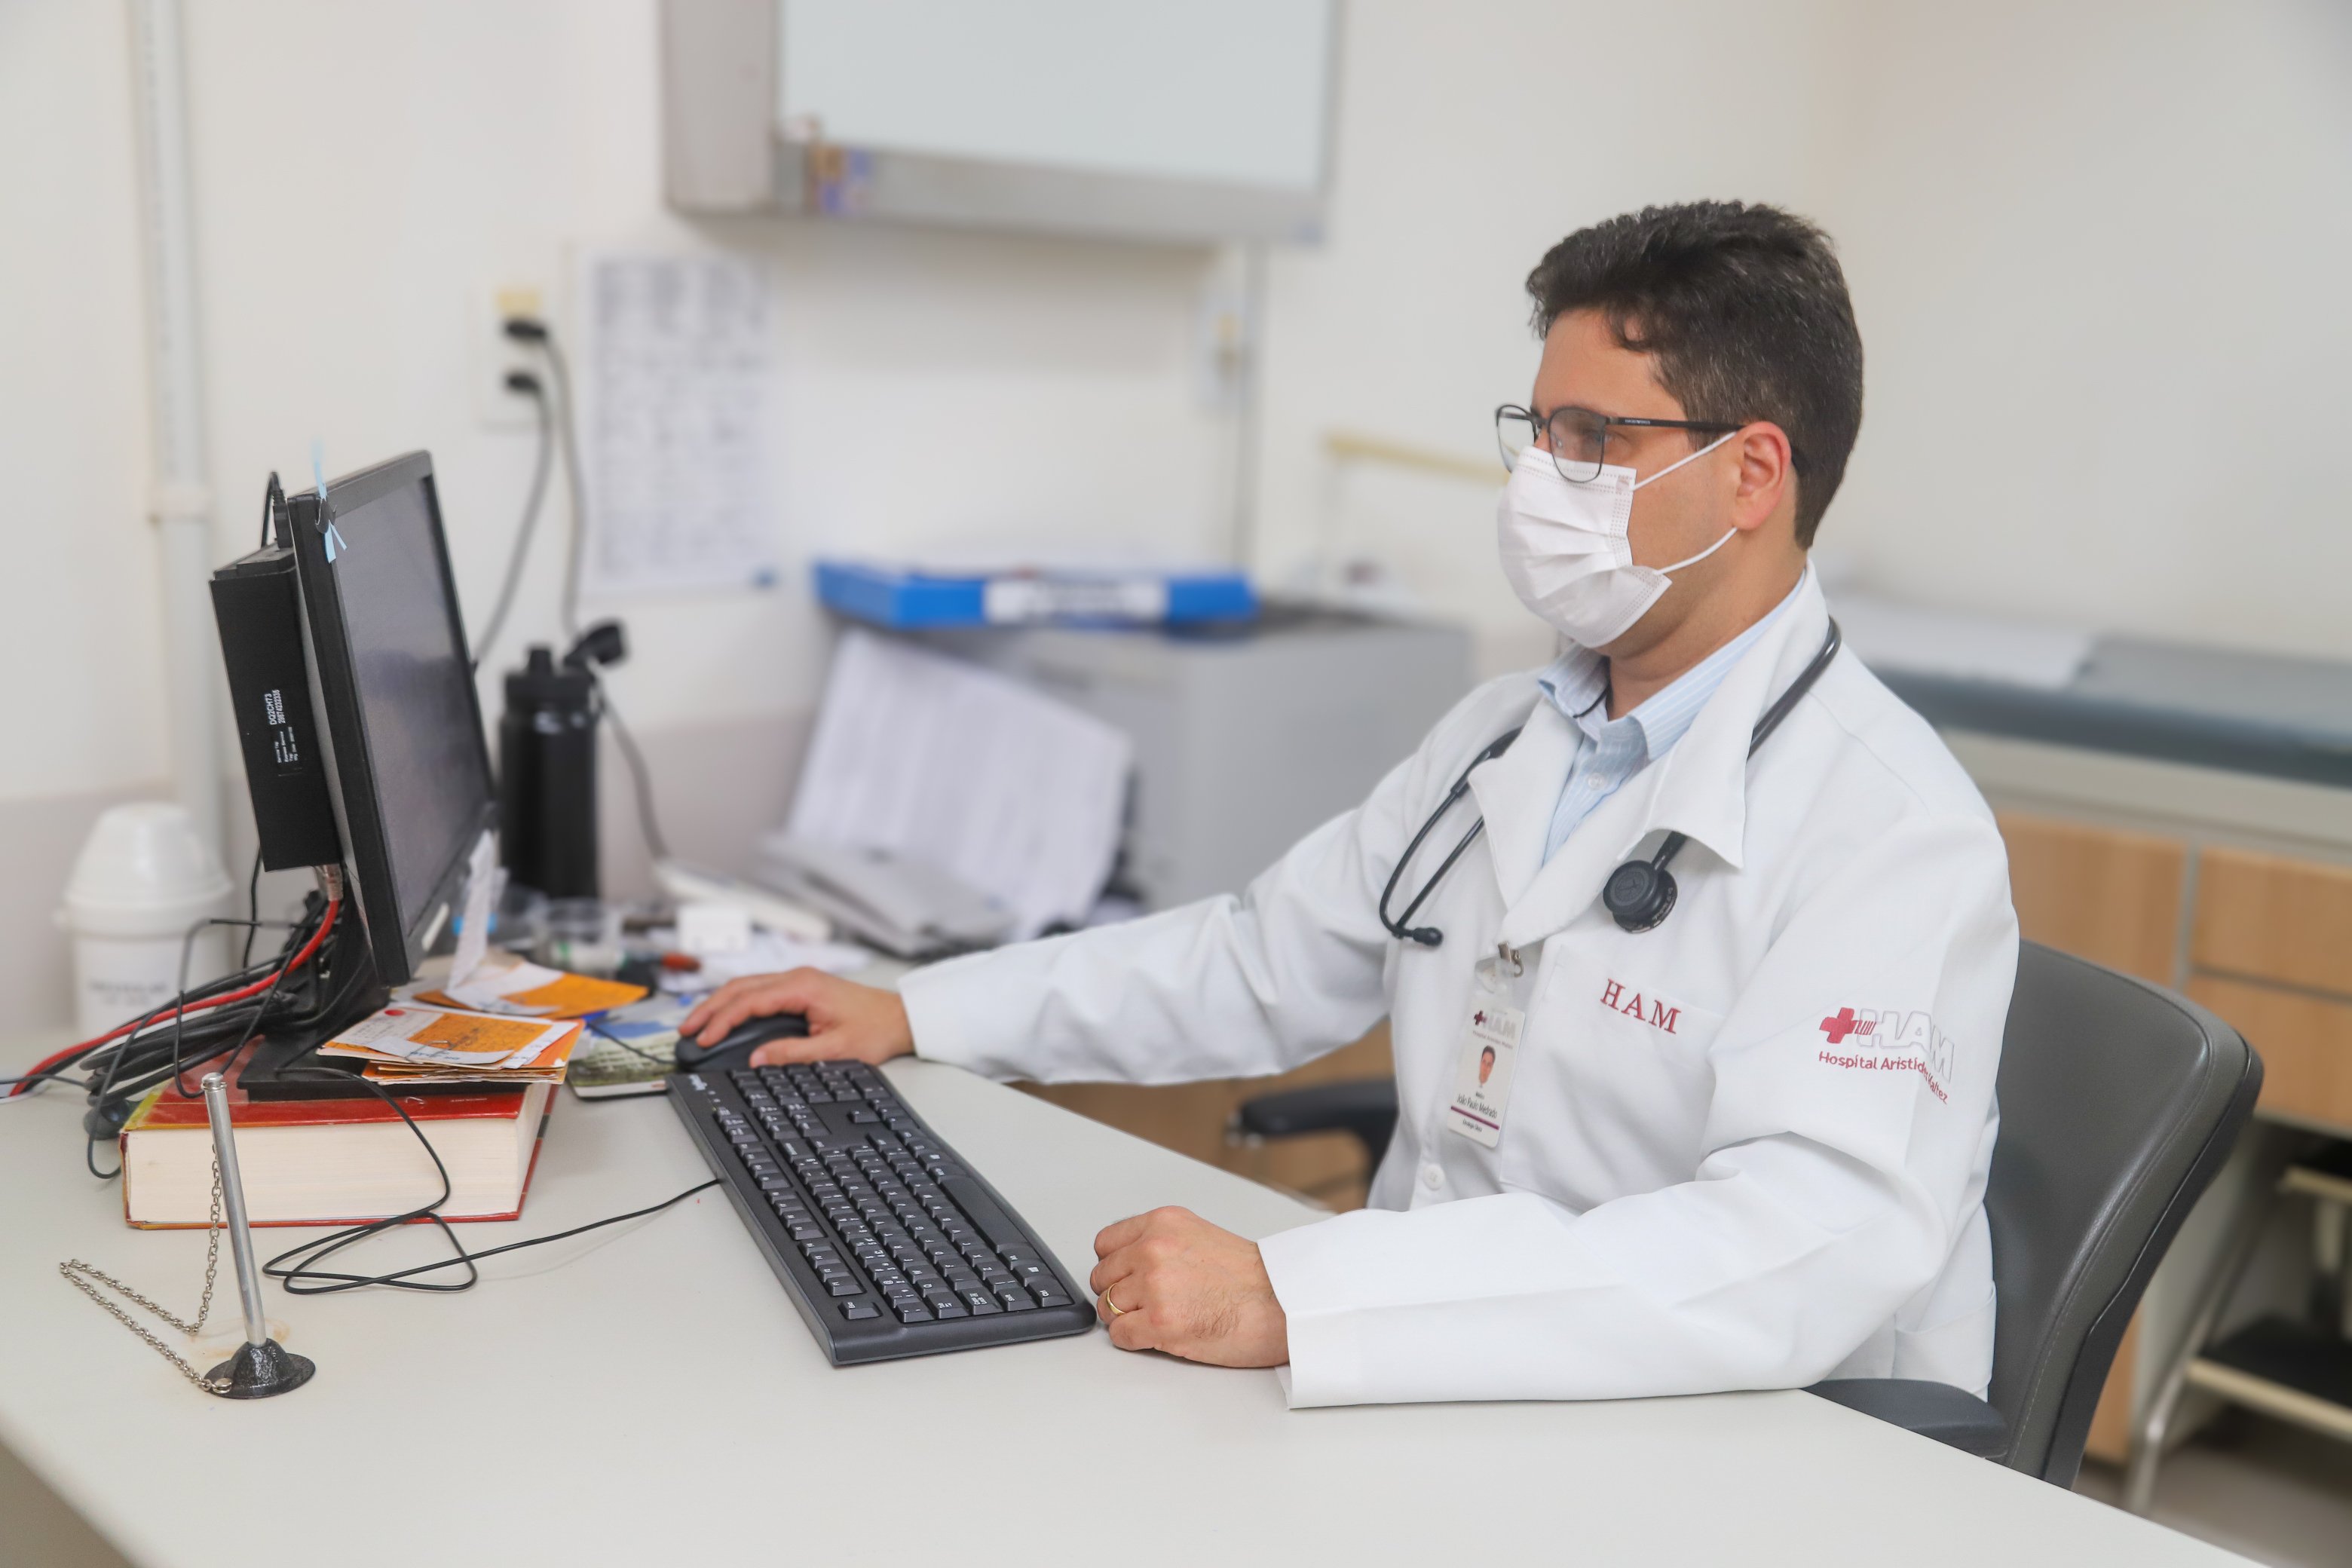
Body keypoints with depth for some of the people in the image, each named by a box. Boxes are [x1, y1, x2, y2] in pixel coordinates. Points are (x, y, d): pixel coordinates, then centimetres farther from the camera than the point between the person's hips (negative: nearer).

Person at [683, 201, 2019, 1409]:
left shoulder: (1895, 834, -17)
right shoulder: (1502, 735, 10)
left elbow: (1808, 1253, -31)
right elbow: (1265, 964, 18)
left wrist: (1292, 1299, -38)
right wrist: (913, 1017, 11)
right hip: (1444, 1409, 7)